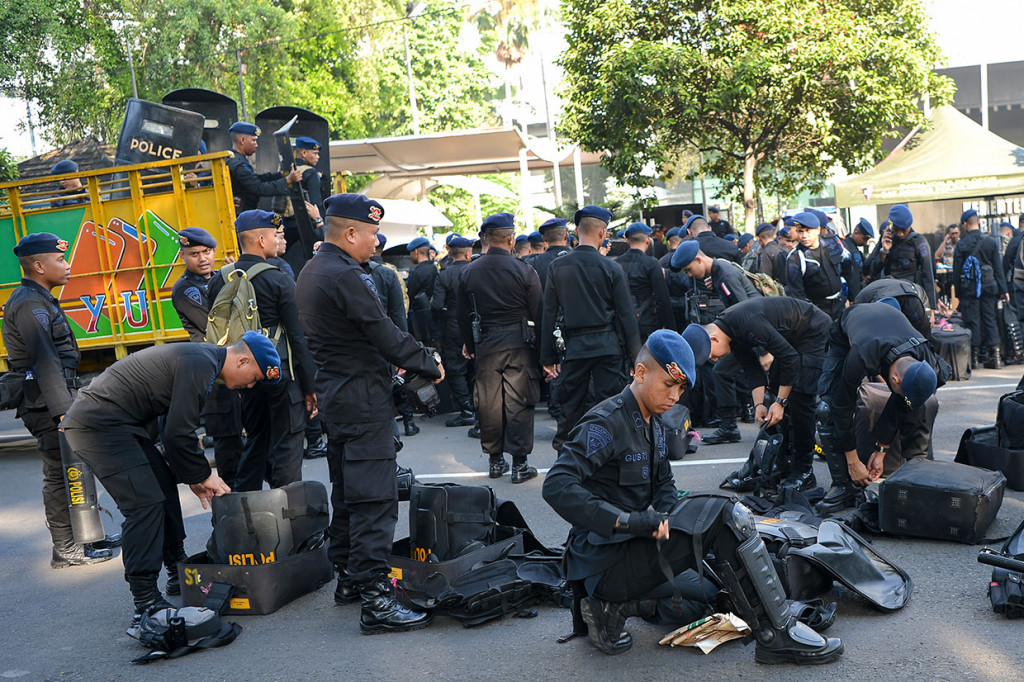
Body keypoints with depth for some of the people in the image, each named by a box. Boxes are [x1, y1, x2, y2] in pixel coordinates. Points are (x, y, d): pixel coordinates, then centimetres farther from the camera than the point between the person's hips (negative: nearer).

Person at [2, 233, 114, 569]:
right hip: (46, 403, -10)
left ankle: (83, 535, 27)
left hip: (53, 402, 10)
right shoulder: (29, 304, -16)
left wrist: (69, 402, 22)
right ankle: (66, 550, 4)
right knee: (60, 475, -4)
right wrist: (64, 411, -28)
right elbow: (45, 362, -24)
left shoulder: (39, 299, 16)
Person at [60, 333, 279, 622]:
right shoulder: (200, 365, -19)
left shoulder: (200, 359, 14)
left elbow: (177, 426, 22)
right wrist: (202, 475, -6)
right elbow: (178, 433, -20)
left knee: (164, 482, 16)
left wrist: (192, 476, 18)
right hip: (98, 426, -11)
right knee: (145, 503, -14)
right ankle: (146, 603, -11)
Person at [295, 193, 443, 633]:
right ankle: (374, 598, -8)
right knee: (373, 498, -9)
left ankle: (349, 579, 28)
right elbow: (386, 335, -19)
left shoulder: (310, 273, 13)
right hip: (363, 398, -11)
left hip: (335, 391, 11)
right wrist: (431, 366, -7)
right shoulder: (345, 276, -19)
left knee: (346, 490, 18)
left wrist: (388, 360, 15)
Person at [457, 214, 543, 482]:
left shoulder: (468, 272, 2)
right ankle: (519, 464, 3)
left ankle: (495, 460, 20)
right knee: (519, 402, 1)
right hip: (519, 345, -3)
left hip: (485, 346, 3)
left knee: (489, 403, 11)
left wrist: (469, 346, 21)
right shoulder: (524, 271, -9)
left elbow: (463, 315, 10)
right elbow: (538, 313, -5)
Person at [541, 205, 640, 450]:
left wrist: (548, 358, 7)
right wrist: (635, 354, 3)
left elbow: (549, 315, 2)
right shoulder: (610, 268, -5)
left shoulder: (557, 267, 1)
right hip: (608, 346, -2)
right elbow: (626, 314, -4)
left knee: (570, 405, 9)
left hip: (574, 347, 2)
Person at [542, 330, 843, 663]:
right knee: (725, 515, -17)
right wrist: (627, 520, -32)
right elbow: (556, 487, -27)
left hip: (634, 544, 10)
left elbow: (664, 485, 19)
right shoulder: (606, 423, -16)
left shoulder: (653, 423, 13)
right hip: (605, 561, -10)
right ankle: (777, 635, -9)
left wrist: (667, 520, -4)